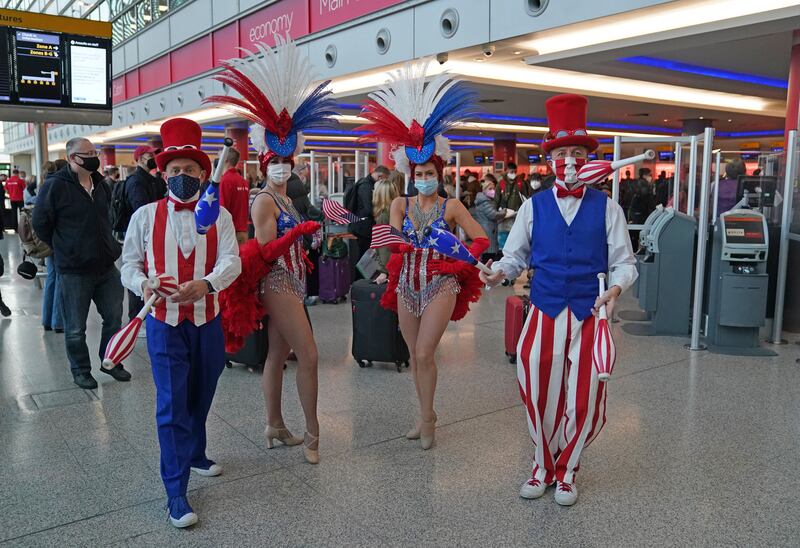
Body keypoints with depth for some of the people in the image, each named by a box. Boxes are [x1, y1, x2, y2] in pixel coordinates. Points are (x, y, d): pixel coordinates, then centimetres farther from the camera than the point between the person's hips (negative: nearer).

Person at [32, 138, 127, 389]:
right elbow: (40, 223, -5)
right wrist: (63, 248, 2)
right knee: (76, 328, 7)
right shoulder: (55, 185, -12)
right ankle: (80, 370, 24)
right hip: (73, 271, -5)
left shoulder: (101, 184, 8)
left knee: (114, 318, 13)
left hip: (106, 266, 6)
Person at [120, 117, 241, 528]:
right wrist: (144, 285, -21)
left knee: (201, 397, 17)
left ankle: (194, 453, 43)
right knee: (171, 404, -4)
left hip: (207, 321, 2)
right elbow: (129, 264, 2)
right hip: (164, 322, -2)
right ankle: (176, 491, 5)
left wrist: (206, 284, -32)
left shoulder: (218, 215, 1)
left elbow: (232, 261, -11)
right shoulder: (145, 216, 2)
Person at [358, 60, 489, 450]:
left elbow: (481, 239, -1)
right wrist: (392, 243, -31)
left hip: (440, 286, -4)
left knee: (424, 354, -9)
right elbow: (395, 240, -9)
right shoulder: (400, 205, 4)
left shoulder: (451, 206, -3)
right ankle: (425, 415, 26)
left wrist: (461, 262, -15)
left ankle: (427, 419, 8)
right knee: (415, 355, 11)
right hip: (407, 285, 4)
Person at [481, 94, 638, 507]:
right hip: (544, 313, 1)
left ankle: (566, 470, 32)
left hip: (589, 316, 0)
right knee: (538, 395, 7)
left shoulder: (607, 208, 2)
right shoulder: (533, 206, 5)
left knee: (584, 401, 5)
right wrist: (497, 273, -13)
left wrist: (615, 288, -17)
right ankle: (543, 465, 33)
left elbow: (624, 262, 3)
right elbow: (515, 256, 8)